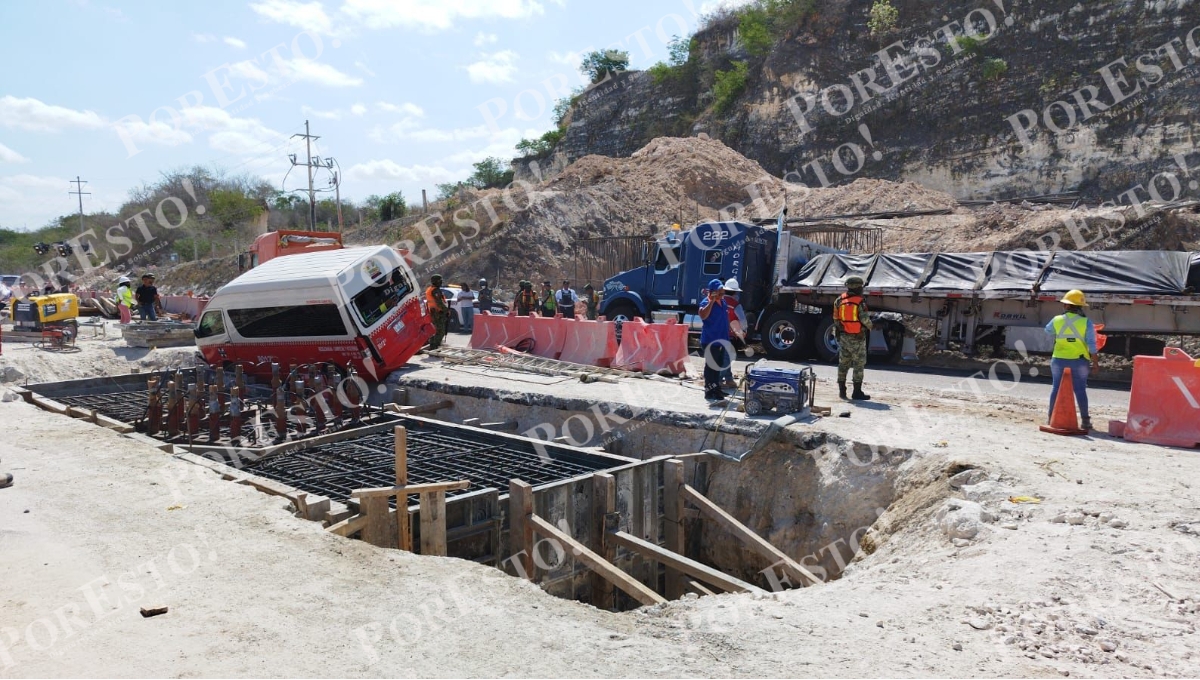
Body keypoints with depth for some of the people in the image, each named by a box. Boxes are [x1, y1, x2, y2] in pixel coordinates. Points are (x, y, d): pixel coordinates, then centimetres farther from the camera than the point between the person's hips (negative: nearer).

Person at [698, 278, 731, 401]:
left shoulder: (723, 302, 13)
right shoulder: (706, 302, -14)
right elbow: (703, 315, -35)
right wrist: (711, 301, -30)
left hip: (721, 340, 9)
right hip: (710, 341, -9)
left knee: (718, 366, 15)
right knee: (711, 366, -5)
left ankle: (716, 389, 25)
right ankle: (709, 391, -1)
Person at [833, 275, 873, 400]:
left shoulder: (840, 300, 2)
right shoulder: (860, 302, -16)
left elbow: (836, 318, 6)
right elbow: (865, 319, -16)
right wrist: (870, 326, 4)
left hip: (843, 336, 6)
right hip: (857, 338, -6)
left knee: (843, 363, 13)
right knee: (859, 364, 1)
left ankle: (842, 390, 17)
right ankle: (857, 392, 1)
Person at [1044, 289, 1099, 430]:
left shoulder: (1057, 320, -4)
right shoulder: (1086, 322, -8)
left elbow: (1047, 331, 18)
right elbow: (1091, 344, -7)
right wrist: (1095, 360, 2)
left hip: (1059, 359, 1)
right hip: (1079, 361, -1)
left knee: (1057, 387, 8)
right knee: (1080, 389, 3)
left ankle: (1052, 417, 12)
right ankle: (1085, 420, 6)